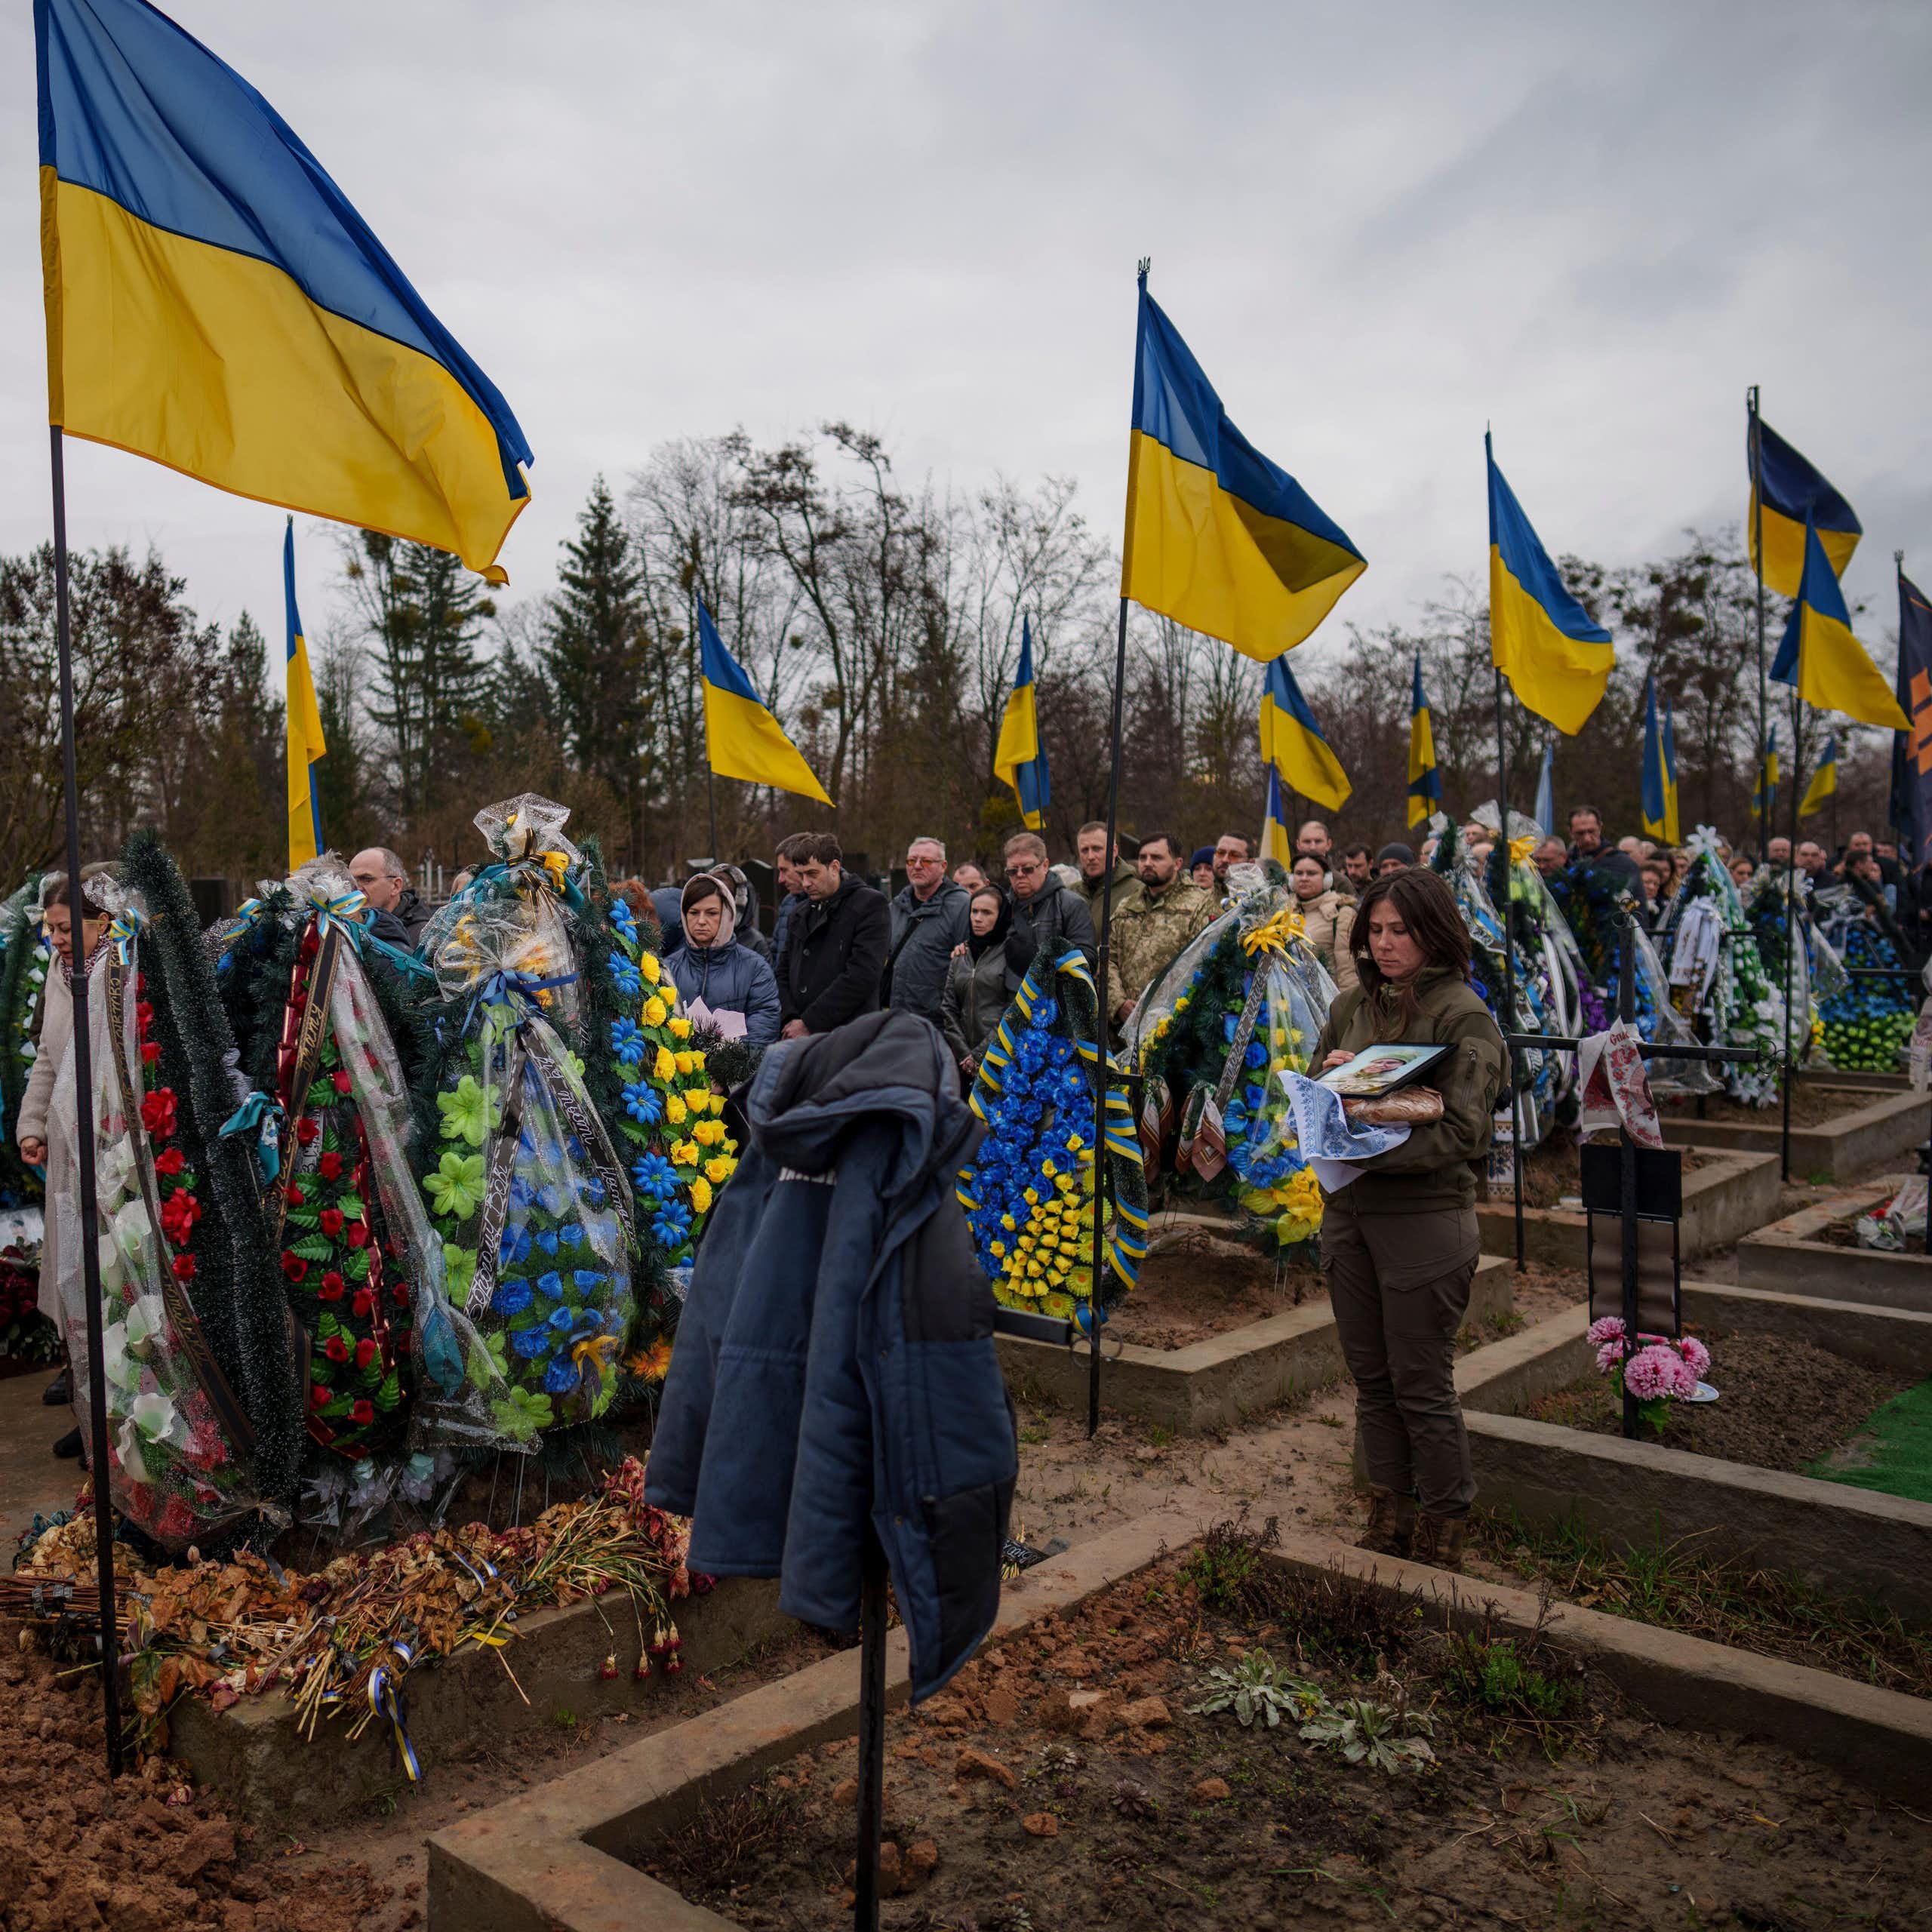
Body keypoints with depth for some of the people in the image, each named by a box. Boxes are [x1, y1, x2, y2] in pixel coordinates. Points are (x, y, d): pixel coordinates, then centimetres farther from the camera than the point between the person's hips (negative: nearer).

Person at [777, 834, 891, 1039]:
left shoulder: (870, 905, -4)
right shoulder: (801, 914, 20)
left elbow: (862, 976, -14)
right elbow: (784, 971, 19)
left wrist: (809, 1023, -13)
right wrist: (790, 1019, -1)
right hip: (798, 1039, 6)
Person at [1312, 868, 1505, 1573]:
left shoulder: (1461, 1013, -8)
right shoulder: (1351, 1006, 11)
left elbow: (1465, 1129, -15)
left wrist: (1378, 1155, -25)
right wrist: (1327, 1077, -6)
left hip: (1424, 1218, -6)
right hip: (1347, 1213, 6)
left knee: (1421, 1388, 1)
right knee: (1372, 1380, 13)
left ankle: (1441, 1541, 17)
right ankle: (1388, 1525, 26)